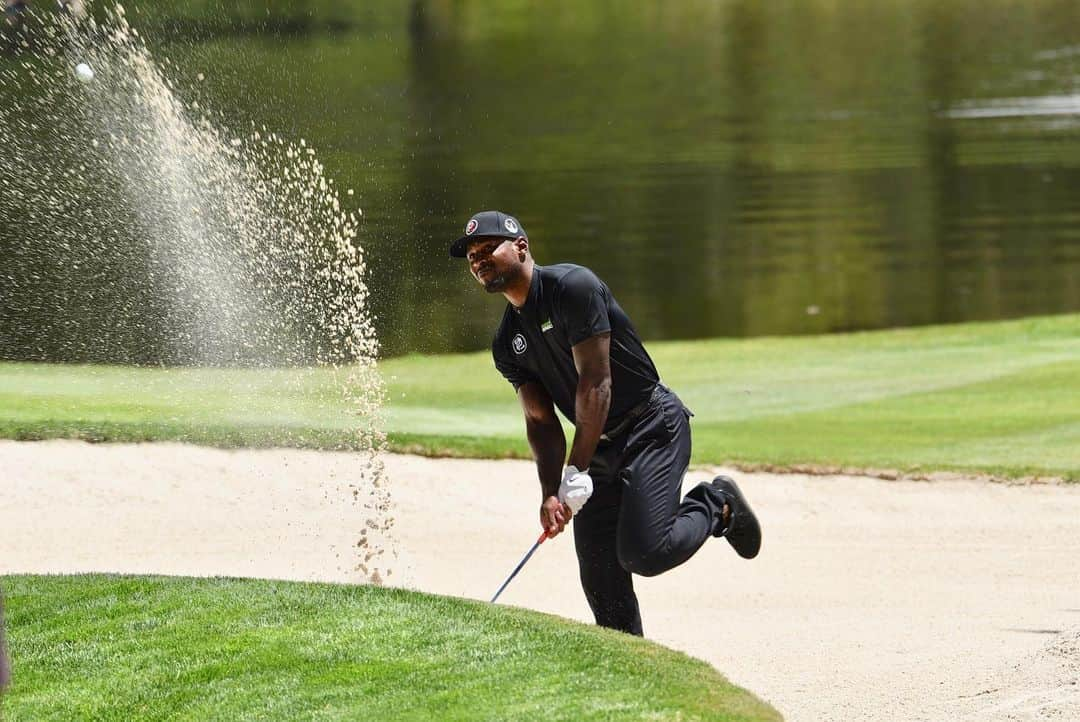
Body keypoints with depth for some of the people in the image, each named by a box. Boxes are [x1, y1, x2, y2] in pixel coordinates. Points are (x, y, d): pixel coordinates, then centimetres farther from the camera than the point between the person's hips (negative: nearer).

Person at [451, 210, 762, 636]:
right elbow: (541, 420, 5)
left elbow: (595, 382, -19)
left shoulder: (572, 286, -15)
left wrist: (576, 472, -22)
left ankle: (716, 505, 6)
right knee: (600, 579, -1)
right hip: (599, 445, 7)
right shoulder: (507, 345, 8)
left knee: (643, 552, -21)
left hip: (653, 427, -7)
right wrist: (550, 494, -12)